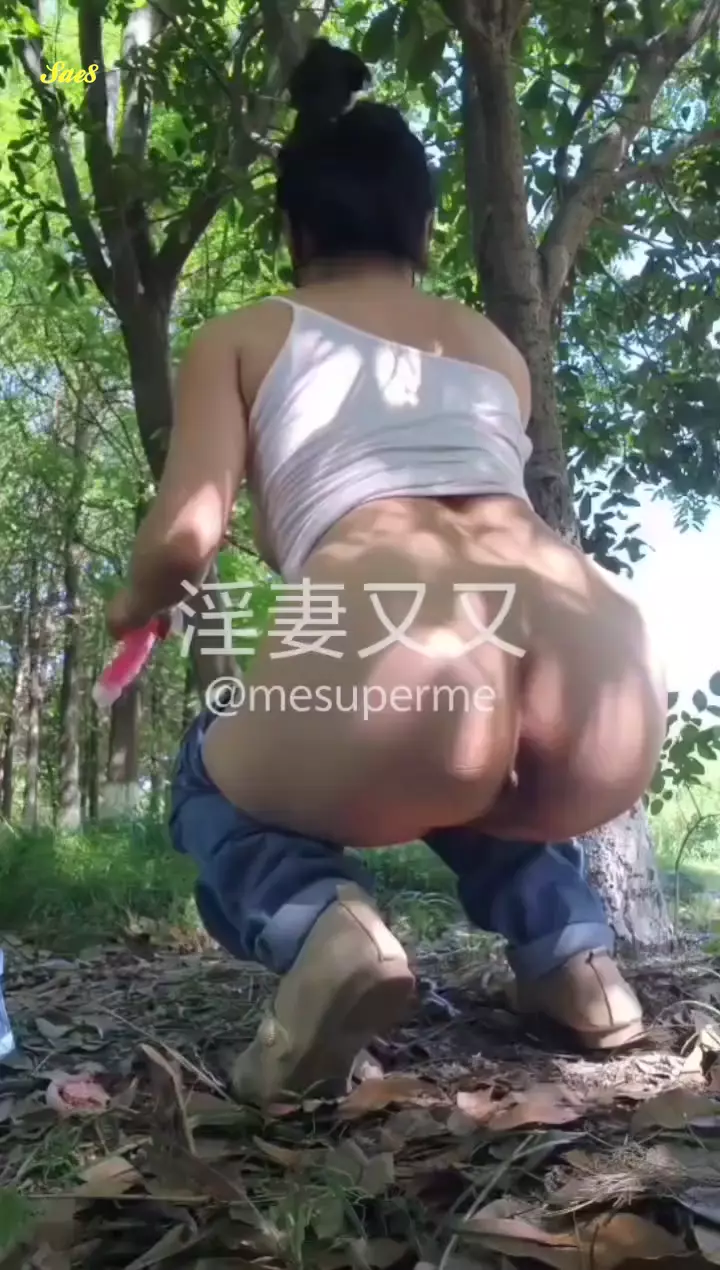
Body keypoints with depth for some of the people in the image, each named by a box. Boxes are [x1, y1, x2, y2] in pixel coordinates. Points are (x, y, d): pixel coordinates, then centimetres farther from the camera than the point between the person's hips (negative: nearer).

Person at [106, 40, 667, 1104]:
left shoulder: (240, 337, 21)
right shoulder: (497, 346, 33)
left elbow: (186, 541, 9)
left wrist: (133, 608, 33)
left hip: (392, 659, -5)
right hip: (610, 678, 6)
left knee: (216, 777, 31)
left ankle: (319, 926, -1)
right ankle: (570, 949, 18)